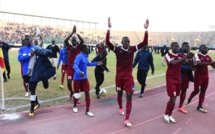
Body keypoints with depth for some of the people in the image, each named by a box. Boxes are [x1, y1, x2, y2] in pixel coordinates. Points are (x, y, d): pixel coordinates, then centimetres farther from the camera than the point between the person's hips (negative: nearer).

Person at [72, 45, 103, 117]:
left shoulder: (85, 57, 7)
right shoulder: (79, 56, -19)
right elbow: (75, 65, -35)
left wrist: (96, 63, 27)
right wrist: (79, 72, -55)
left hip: (84, 78, 7)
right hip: (77, 78, -6)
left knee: (87, 93, -1)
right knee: (76, 93, 11)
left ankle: (87, 110, 5)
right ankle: (75, 106, 36)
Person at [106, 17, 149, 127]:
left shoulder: (132, 49, -2)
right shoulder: (117, 49, -7)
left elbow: (144, 43, -8)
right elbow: (108, 42, -20)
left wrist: (146, 29, -15)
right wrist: (109, 28, -26)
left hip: (129, 76, 0)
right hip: (119, 75, 0)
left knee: (129, 96, -8)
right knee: (120, 93, 19)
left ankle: (127, 119, -5)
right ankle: (120, 108, 50)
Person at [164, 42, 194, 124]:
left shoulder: (180, 55, 7)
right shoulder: (168, 55, -10)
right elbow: (174, 63, -28)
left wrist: (189, 58, -25)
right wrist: (185, 57, -33)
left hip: (178, 79, 6)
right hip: (170, 79, -6)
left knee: (174, 98, 10)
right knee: (172, 98, -8)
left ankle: (170, 115, 25)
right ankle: (166, 114, 13)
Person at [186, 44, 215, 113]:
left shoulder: (208, 57, 8)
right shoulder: (197, 55, -12)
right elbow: (199, 63, -30)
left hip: (205, 76, 7)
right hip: (198, 76, -6)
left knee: (203, 91, 8)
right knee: (196, 90, 0)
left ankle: (200, 106, 17)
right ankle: (189, 99, 31)